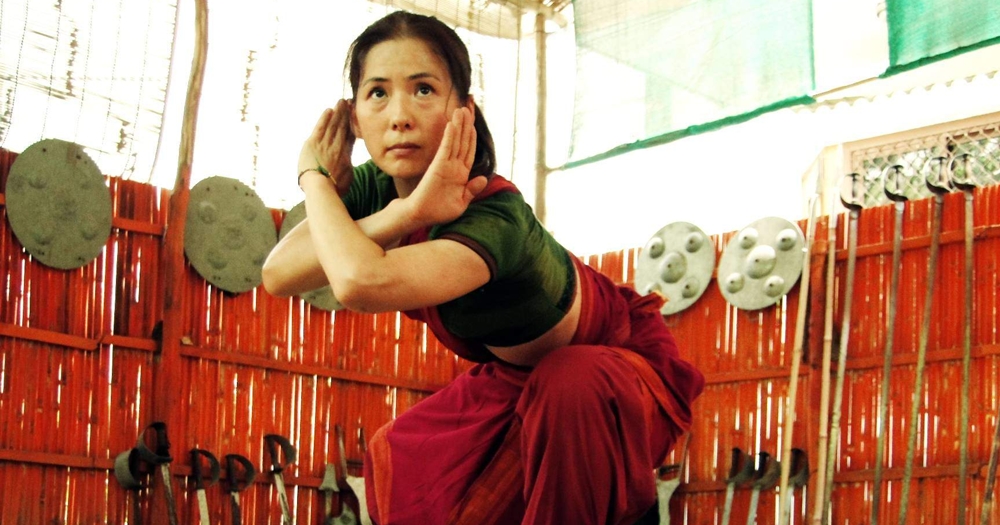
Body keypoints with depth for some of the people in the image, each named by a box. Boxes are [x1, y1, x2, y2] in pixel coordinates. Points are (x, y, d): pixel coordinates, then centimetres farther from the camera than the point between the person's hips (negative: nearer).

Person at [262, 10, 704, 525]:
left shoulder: (496, 218, -38)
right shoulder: (374, 188, -16)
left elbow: (362, 280, -53)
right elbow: (278, 275, -30)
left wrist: (314, 176, -34)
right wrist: (406, 213, -41)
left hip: (619, 364, -6)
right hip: (515, 374, 7)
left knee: (570, 389, -37)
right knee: (399, 465, -5)